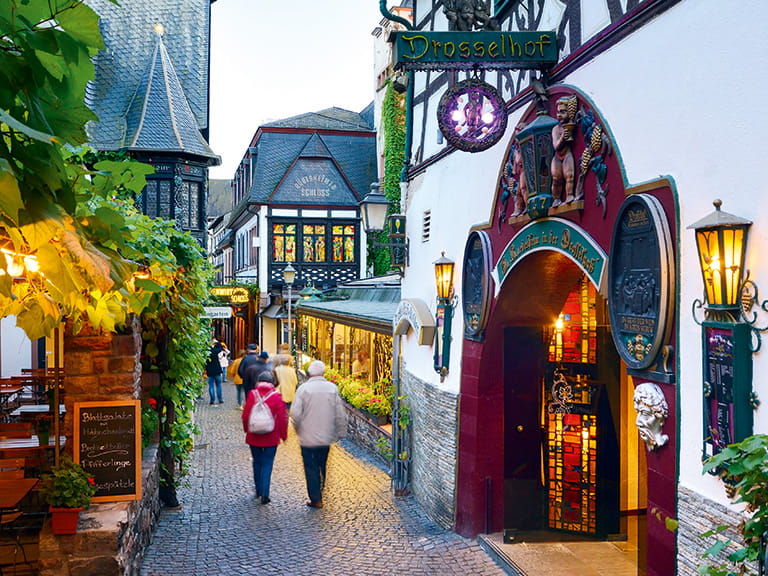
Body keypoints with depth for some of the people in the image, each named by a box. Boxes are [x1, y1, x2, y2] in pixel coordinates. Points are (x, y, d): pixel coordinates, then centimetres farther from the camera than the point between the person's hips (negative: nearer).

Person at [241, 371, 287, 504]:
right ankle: (265, 494, -3)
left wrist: (246, 430, 16)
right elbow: (282, 417, -7)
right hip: (271, 437, -2)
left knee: (257, 462, 18)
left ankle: (258, 490, 28)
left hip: (254, 437, 2)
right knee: (267, 464, 5)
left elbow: (245, 415, 0)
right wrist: (283, 434, 5)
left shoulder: (252, 394, -6)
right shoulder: (276, 396, -10)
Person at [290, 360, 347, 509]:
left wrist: (298, 429, 4)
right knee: (322, 465, 18)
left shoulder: (303, 388, -12)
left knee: (311, 468, 4)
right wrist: (341, 432, 12)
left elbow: (295, 413, -13)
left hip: (308, 437, -3)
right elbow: (340, 413, 1)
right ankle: (319, 492, 28)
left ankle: (315, 499, 6)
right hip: (326, 436, 4)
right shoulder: (332, 388, -2)